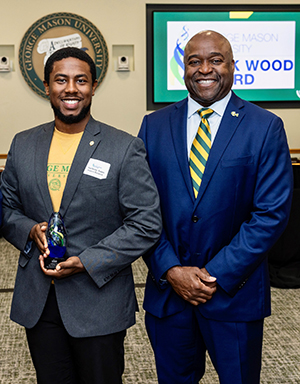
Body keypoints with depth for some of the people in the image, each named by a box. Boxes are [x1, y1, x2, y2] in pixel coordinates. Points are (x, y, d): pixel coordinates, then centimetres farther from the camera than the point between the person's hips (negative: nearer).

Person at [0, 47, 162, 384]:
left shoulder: (125, 149, -7)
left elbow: (146, 224, -11)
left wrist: (87, 262, -17)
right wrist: (29, 230, -9)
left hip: (99, 303, -3)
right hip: (36, 302, 4)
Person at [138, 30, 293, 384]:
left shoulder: (266, 128, -5)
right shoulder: (154, 126, 3)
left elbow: (271, 213, -10)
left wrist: (216, 275, -14)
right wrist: (170, 270, -10)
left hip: (234, 293, -2)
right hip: (167, 288, 2)